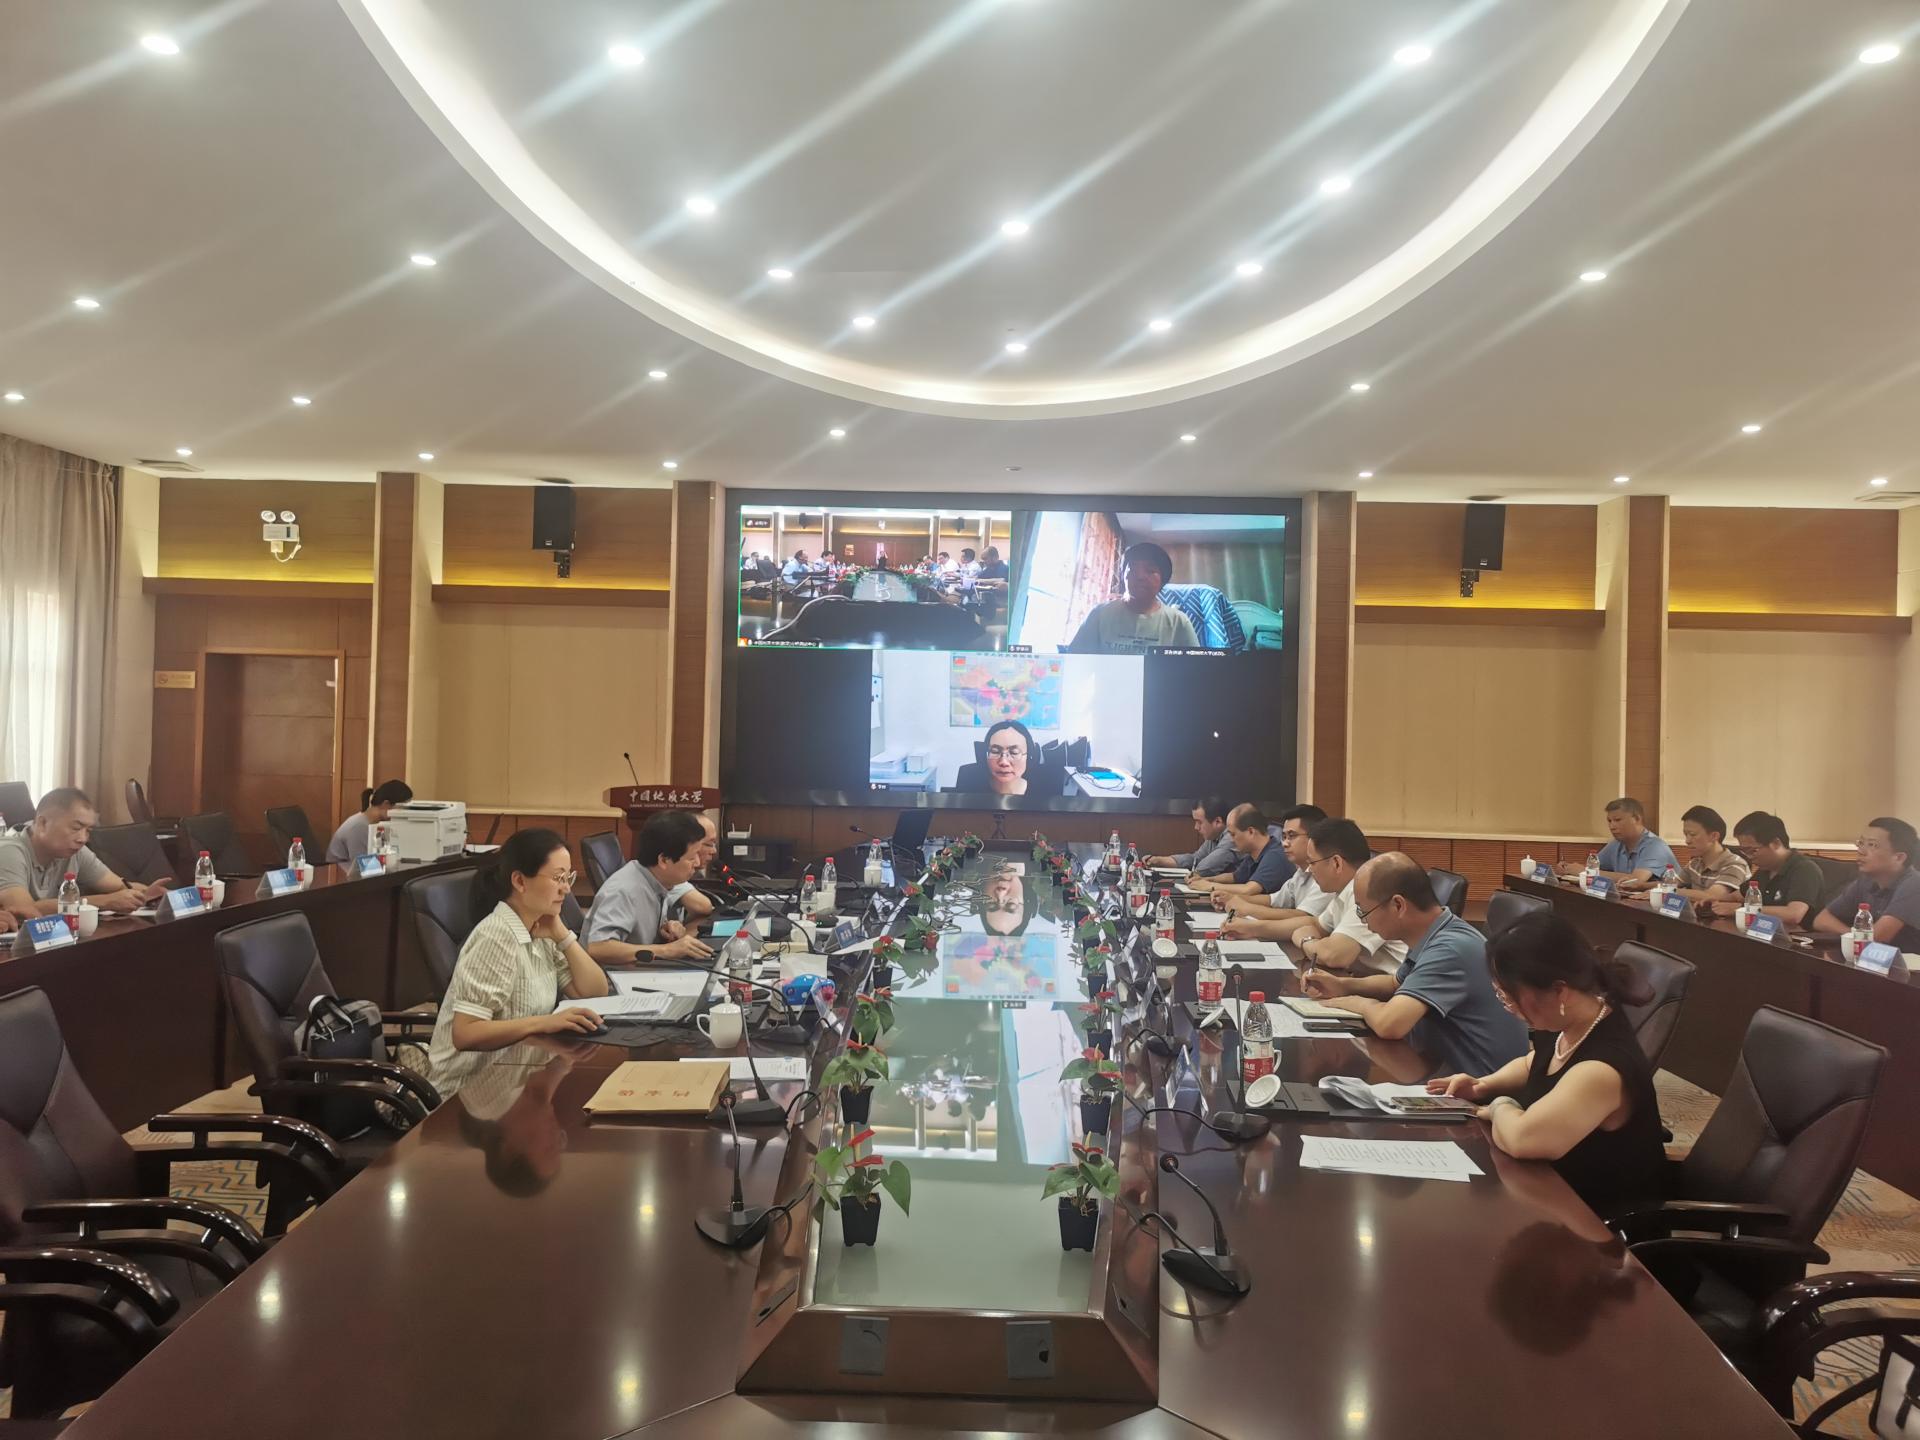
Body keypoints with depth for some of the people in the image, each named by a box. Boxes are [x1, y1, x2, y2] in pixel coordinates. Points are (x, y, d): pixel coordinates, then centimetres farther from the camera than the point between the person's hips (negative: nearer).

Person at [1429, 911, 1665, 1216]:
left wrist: (1500, 1106, -20)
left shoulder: (1603, 1069, -33)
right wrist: (1483, 1085, -1)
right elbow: (1533, 1065, 18)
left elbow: (1522, 1138, -42)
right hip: (1555, 1188, 8)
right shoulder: (1567, 1025, -5)